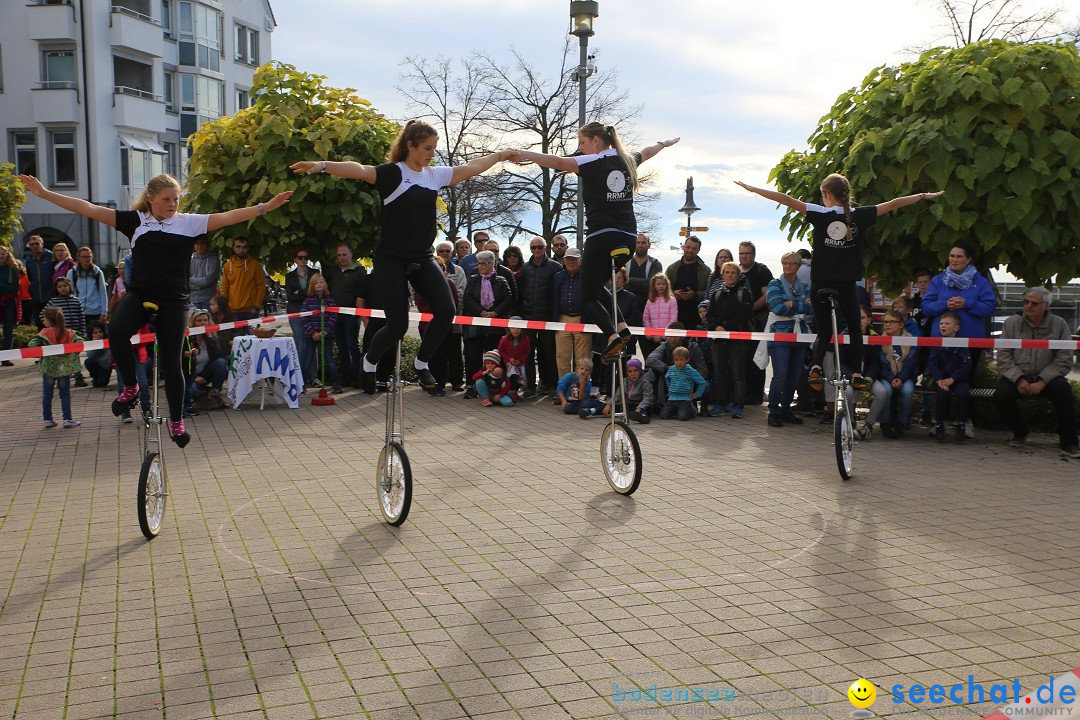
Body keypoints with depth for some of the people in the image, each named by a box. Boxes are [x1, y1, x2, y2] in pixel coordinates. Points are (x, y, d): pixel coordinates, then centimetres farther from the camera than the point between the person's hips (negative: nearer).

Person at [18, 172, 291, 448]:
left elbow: (228, 217, -2)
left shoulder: (189, 223, 4)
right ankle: (130, 387, -4)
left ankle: (176, 421, 21)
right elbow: (88, 209, 2)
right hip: (139, 295, 0)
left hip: (173, 301, 0)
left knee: (171, 363, 0)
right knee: (116, 331, -30)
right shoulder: (135, 220, 5)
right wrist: (43, 193, -2)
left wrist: (265, 207, -11)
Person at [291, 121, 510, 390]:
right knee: (397, 325, -8)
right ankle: (368, 362, 23)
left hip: (422, 258, 6)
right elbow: (360, 170, -27)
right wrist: (323, 165, -43)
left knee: (446, 310, -12)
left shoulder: (436, 174, 8)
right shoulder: (393, 173, -10)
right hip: (392, 259, -6)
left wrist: (501, 154, 27)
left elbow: (472, 167, 20)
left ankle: (421, 363, 11)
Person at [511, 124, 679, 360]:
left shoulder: (592, 163, -6)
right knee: (596, 285, 26)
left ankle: (613, 335, -19)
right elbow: (646, 152, 38)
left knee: (588, 296, 3)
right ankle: (621, 327, 9)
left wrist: (524, 154, -23)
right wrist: (664, 144, 58)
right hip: (628, 238, 7)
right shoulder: (627, 161, 15)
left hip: (602, 236, -7)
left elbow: (558, 162, -21)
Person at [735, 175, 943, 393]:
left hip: (820, 285, 0)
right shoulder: (860, 216, -2)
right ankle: (857, 374, 9)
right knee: (855, 329, 18)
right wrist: (927, 195, 22)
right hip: (847, 285, 0)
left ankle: (815, 367, -14)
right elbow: (894, 203, 9)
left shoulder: (820, 214, -6)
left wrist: (752, 188, -1)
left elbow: (786, 199, -7)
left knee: (823, 332, 11)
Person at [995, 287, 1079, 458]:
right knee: (1002, 395, -29)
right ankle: (1020, 432, 3)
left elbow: (1065, 360, -4)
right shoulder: (1011, 323, 3)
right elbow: (1003, 356, -3)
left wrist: (1042, 381, -17)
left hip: (1046, 378, 0)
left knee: (1062, 388, -32)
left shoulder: (1059, 325, 2)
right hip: (1016, 376, 1)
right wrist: (1019, 380, -17)